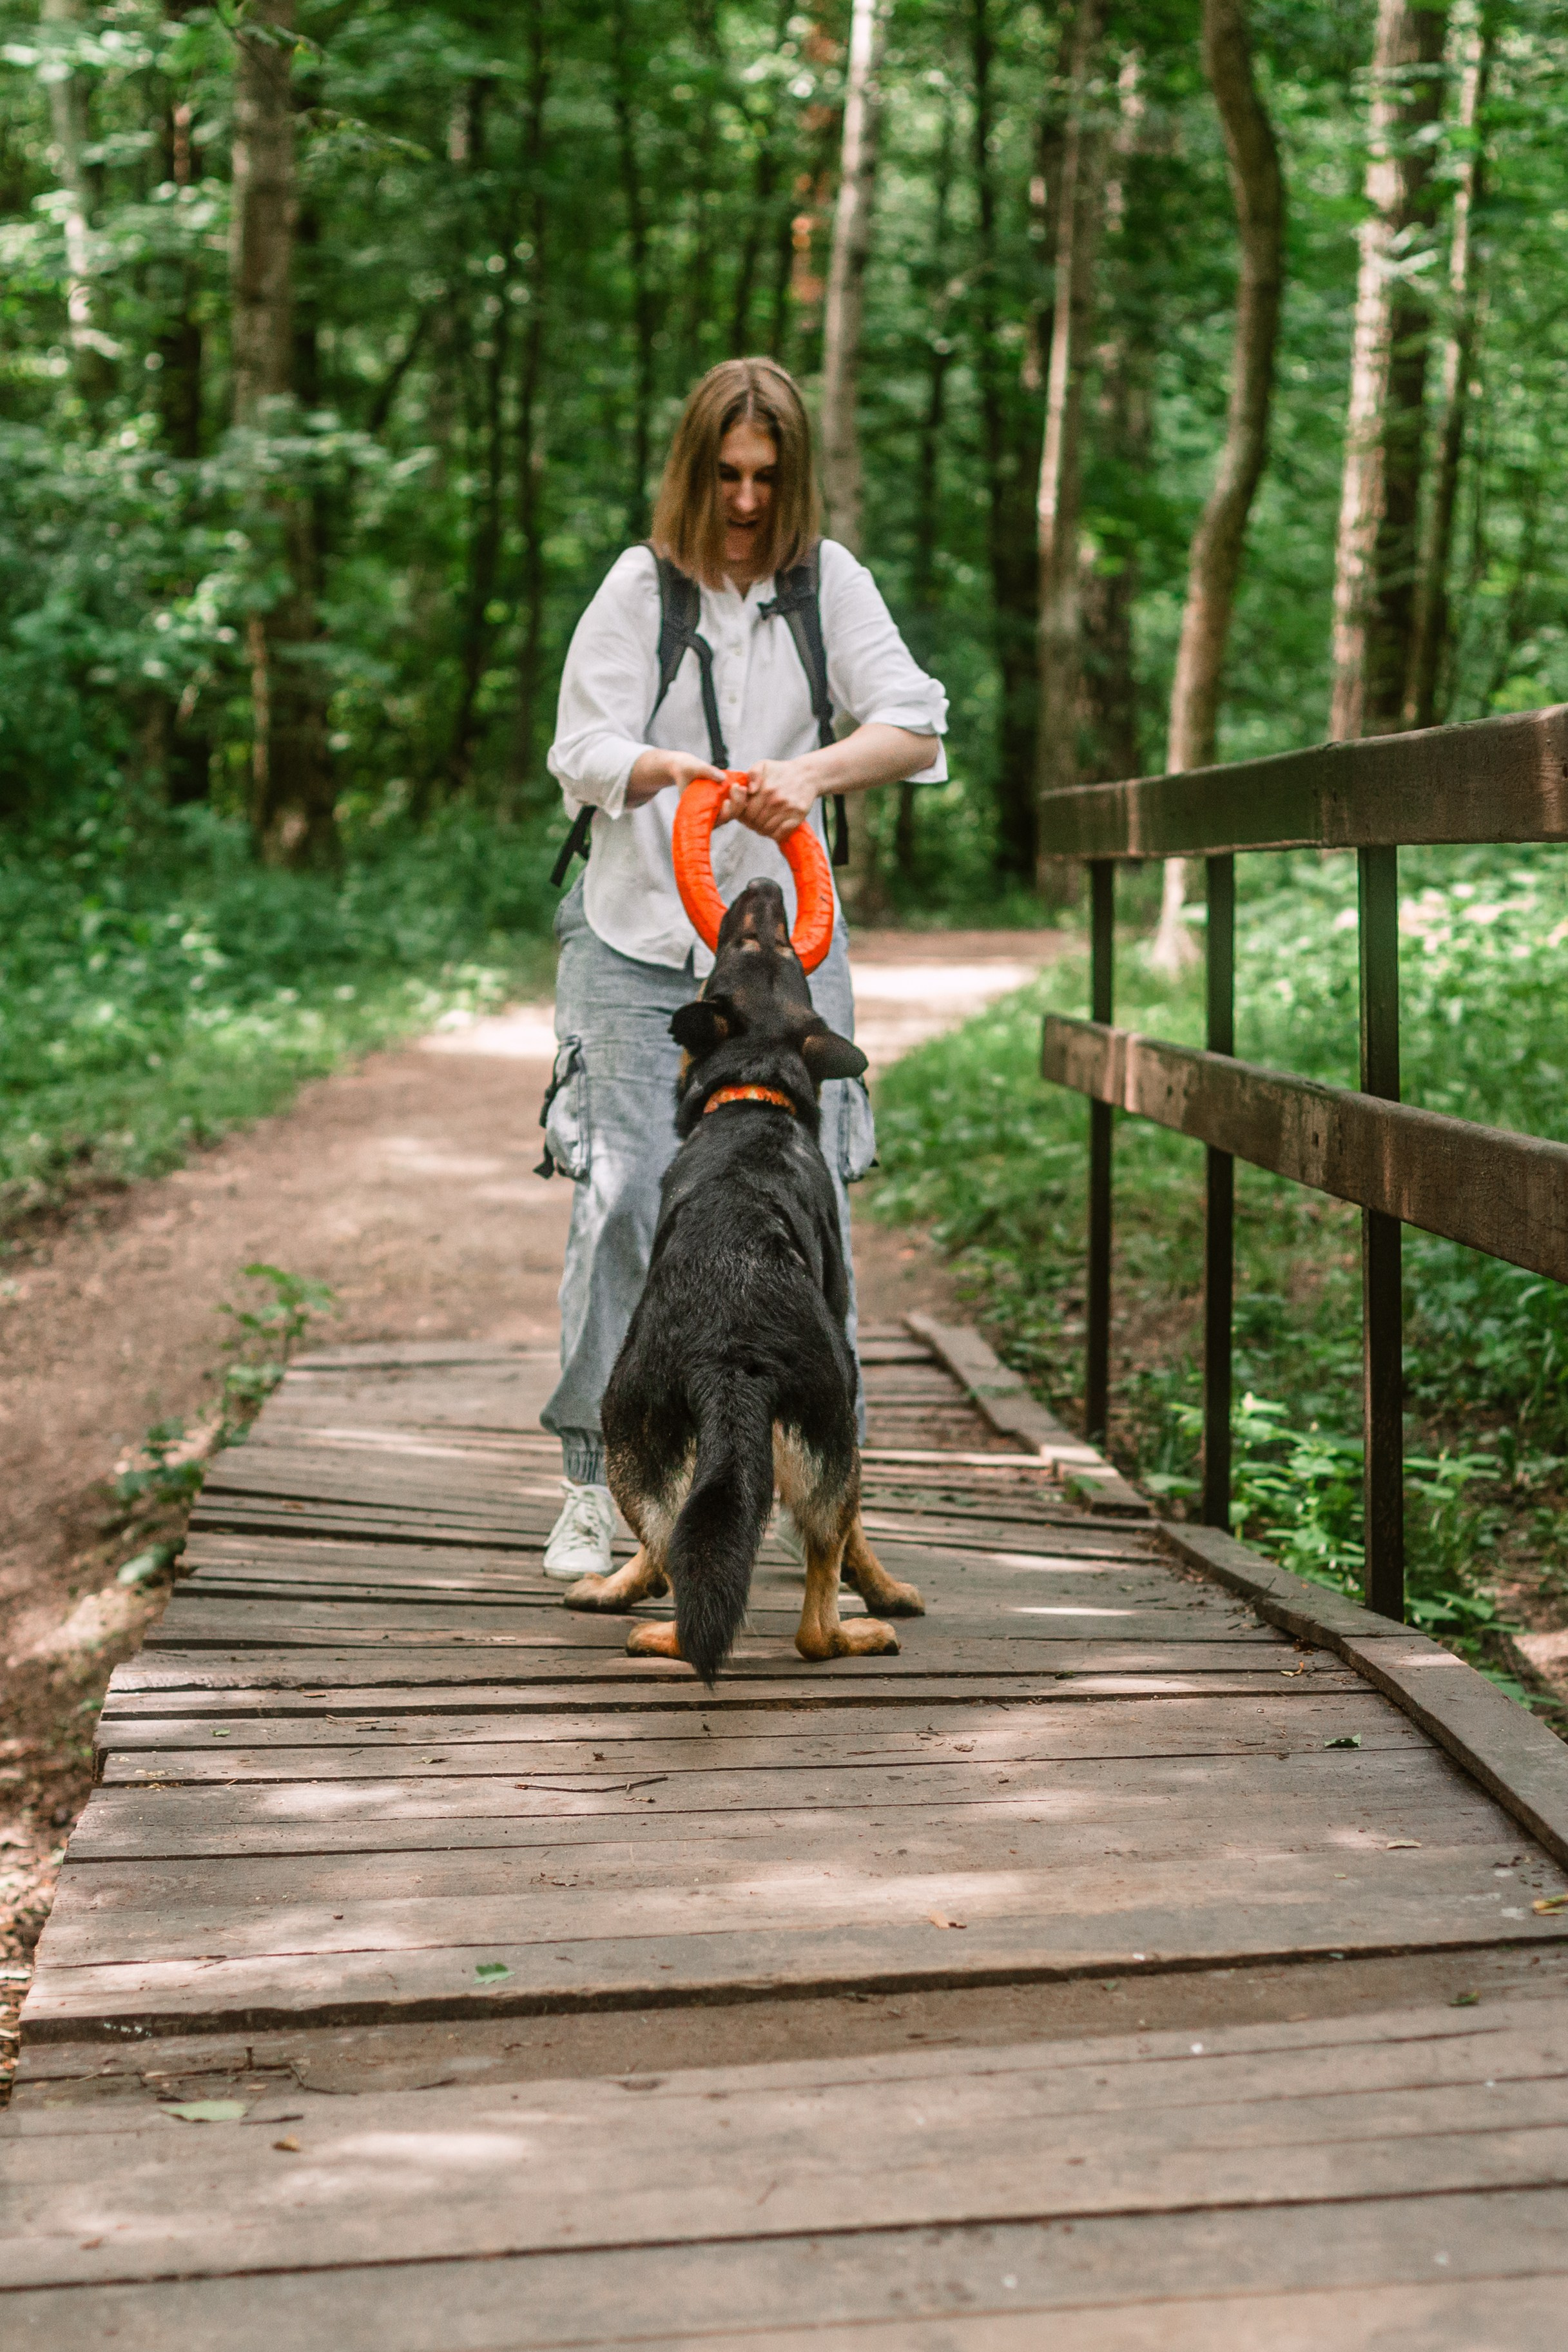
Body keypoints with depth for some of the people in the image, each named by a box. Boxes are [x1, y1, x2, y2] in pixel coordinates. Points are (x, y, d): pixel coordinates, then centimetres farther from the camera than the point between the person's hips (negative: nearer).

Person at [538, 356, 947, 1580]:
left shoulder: (830, 582, 4)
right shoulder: (642, 586, 0)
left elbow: (915, 726, -8)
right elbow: (582, 748, -8)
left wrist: (814, 767, -27)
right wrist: (668, 771, -30)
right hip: (639, 931, -2)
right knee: (623, 1191, -8)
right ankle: (592, 1479, 3)